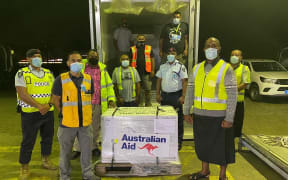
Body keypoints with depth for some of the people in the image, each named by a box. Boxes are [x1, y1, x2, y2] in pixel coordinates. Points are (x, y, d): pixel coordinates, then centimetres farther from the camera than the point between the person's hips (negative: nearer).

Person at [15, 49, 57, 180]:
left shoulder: (48, 73, 9)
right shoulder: (22, 74, -5)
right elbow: (22, 94, -15)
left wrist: (48, 105, -12)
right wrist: (39, 106, -21)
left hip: (48, 112, 5)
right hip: (30, 113, -5)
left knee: (48, 138, 15)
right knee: (28, 141, 3)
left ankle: (45, 161, 35)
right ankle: (24, 168, 19)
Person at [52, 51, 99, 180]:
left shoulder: (88, 79, 5)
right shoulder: (61, 79, -5)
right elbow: (56, 99, 1)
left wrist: (87, 111, 12)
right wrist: (63, 114, 1)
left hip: (85, 122, 3)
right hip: (67, 123, -3)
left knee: (87, 150, 14)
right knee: (65, 152, 12)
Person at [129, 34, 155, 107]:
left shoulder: (149, 48, 9)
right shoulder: (132, 49, 10)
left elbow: (152, 59, 6)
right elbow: (130, 60, 10)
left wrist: (152, 70, -2)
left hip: (146, 72, -1)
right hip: (136, 73, 1)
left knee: (148, 89, 1)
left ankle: (148, 104, 16)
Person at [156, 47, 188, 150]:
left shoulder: (180, 67, -3)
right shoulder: (162, 67, 11)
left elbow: (184, 82, -8)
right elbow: (159, 80, 13)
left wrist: (183, 96, -15)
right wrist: (157, 94, 5)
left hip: (176, 95, -4)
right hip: (164, 95, 4)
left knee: (178, 119, 3)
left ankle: (178, 141, 14)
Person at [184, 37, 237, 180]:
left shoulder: (226, 69, -6)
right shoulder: (197, 68, 9)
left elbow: (232, 95, -10)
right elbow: (190, 91, 10)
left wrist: (229, 119, -14)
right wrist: (187, 112, 8)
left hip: (219, 117, -4)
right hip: (199, 115, 5)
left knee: (221, 146, 9)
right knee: (202, 144, 17)